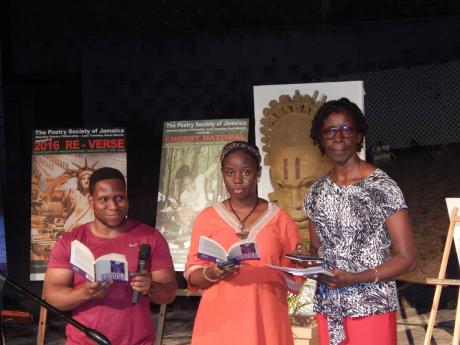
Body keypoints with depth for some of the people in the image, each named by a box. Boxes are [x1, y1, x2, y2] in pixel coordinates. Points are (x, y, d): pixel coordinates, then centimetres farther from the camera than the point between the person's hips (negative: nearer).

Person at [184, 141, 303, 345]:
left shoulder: (280, 219, 5)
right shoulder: (207, 217, 5)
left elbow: (293, 280, 7)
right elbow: (192, 275, 3)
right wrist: (211, 274, -17)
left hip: (266, 322, 0)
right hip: (219, 323, 0)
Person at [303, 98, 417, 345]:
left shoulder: (382, 187, -9)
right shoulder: (317, 192, 7)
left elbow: (407, 258, -9)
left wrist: (355, 278, -20)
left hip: (372, 307, -5)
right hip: (328, 307, 5)